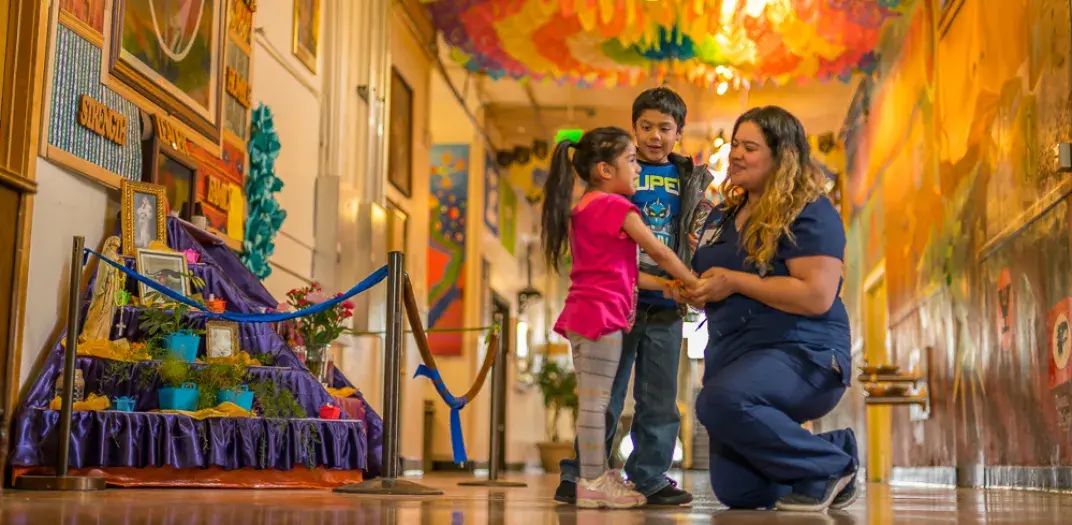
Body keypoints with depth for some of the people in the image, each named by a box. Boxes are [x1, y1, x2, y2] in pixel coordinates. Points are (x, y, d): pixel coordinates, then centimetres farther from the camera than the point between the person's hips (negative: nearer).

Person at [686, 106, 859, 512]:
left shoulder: (811, 213, -10)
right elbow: (709, 285, 27)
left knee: (720, 400, -38)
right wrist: (693, 289, 2)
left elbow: (818, 297, -22)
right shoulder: (723, 216, 14)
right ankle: (834, 449, 25)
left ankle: (829, 465, -16)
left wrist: (736, 282, -19)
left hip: (802, 355, -8)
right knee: (738, 493, 3)